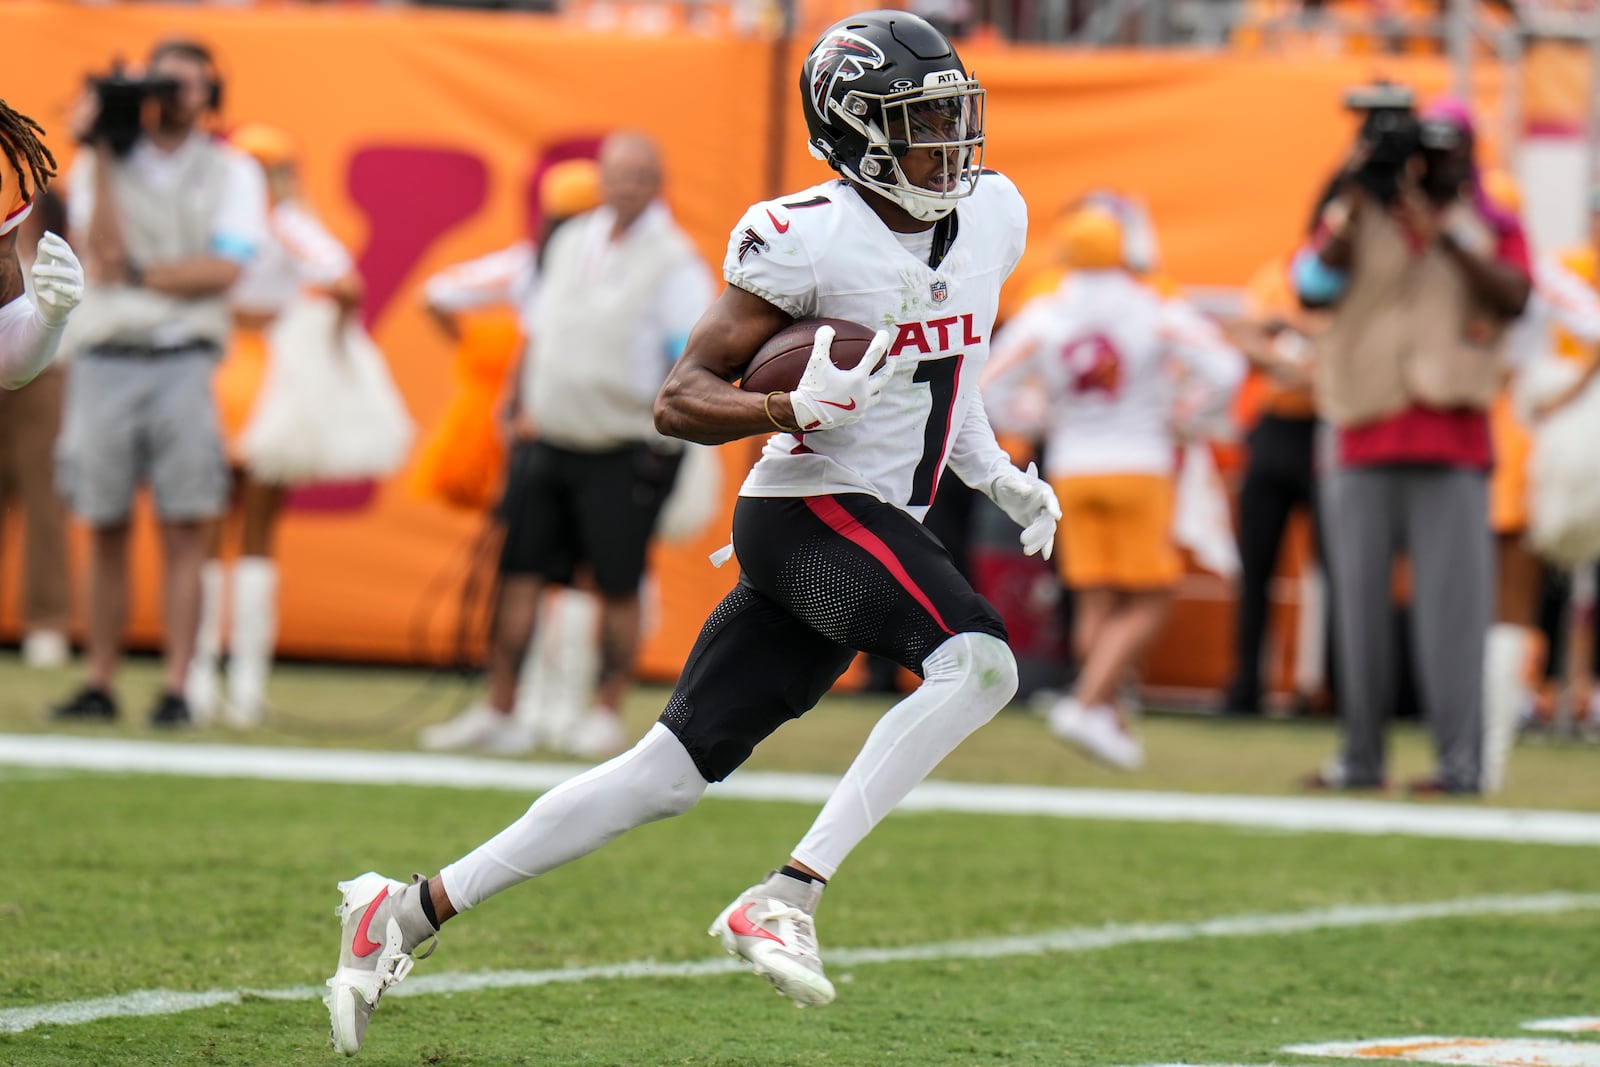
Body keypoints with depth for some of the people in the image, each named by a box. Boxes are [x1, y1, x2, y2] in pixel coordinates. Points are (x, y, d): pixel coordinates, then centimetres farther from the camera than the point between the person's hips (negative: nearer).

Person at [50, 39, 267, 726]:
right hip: (104, 360, 1)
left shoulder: (231, 173, 9)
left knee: (183, 533, -6)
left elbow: (221, 271, -4)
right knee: (105, 531, 3)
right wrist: (100, 156, -7)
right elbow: (103, 253, -5)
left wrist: (137, 275, -8)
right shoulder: (100, 167, 11)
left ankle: (175, 688, -7)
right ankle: (100, 683, 8)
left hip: (183, 362, -1)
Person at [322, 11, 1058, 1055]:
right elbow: (680, 399, -13)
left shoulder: (994, 216, 8)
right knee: (979, 661, -29)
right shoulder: (808, 238, -15)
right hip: (810, 508, -8)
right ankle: (787, 896, -30)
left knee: (670, 772, 7)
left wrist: (1000, 477, 17)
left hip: (884, 527, 8)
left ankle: (411, 911, 11)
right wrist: (795, 407, -29)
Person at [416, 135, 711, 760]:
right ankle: (500, 713, 9)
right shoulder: (572, 243, 12)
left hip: (625, 453, -5)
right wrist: (522, 404, 13)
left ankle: (607, 715, 11)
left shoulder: (674, 262, -7)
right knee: (519, 573, 3)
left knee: (618, 585, -1)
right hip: (549, 441, 6)